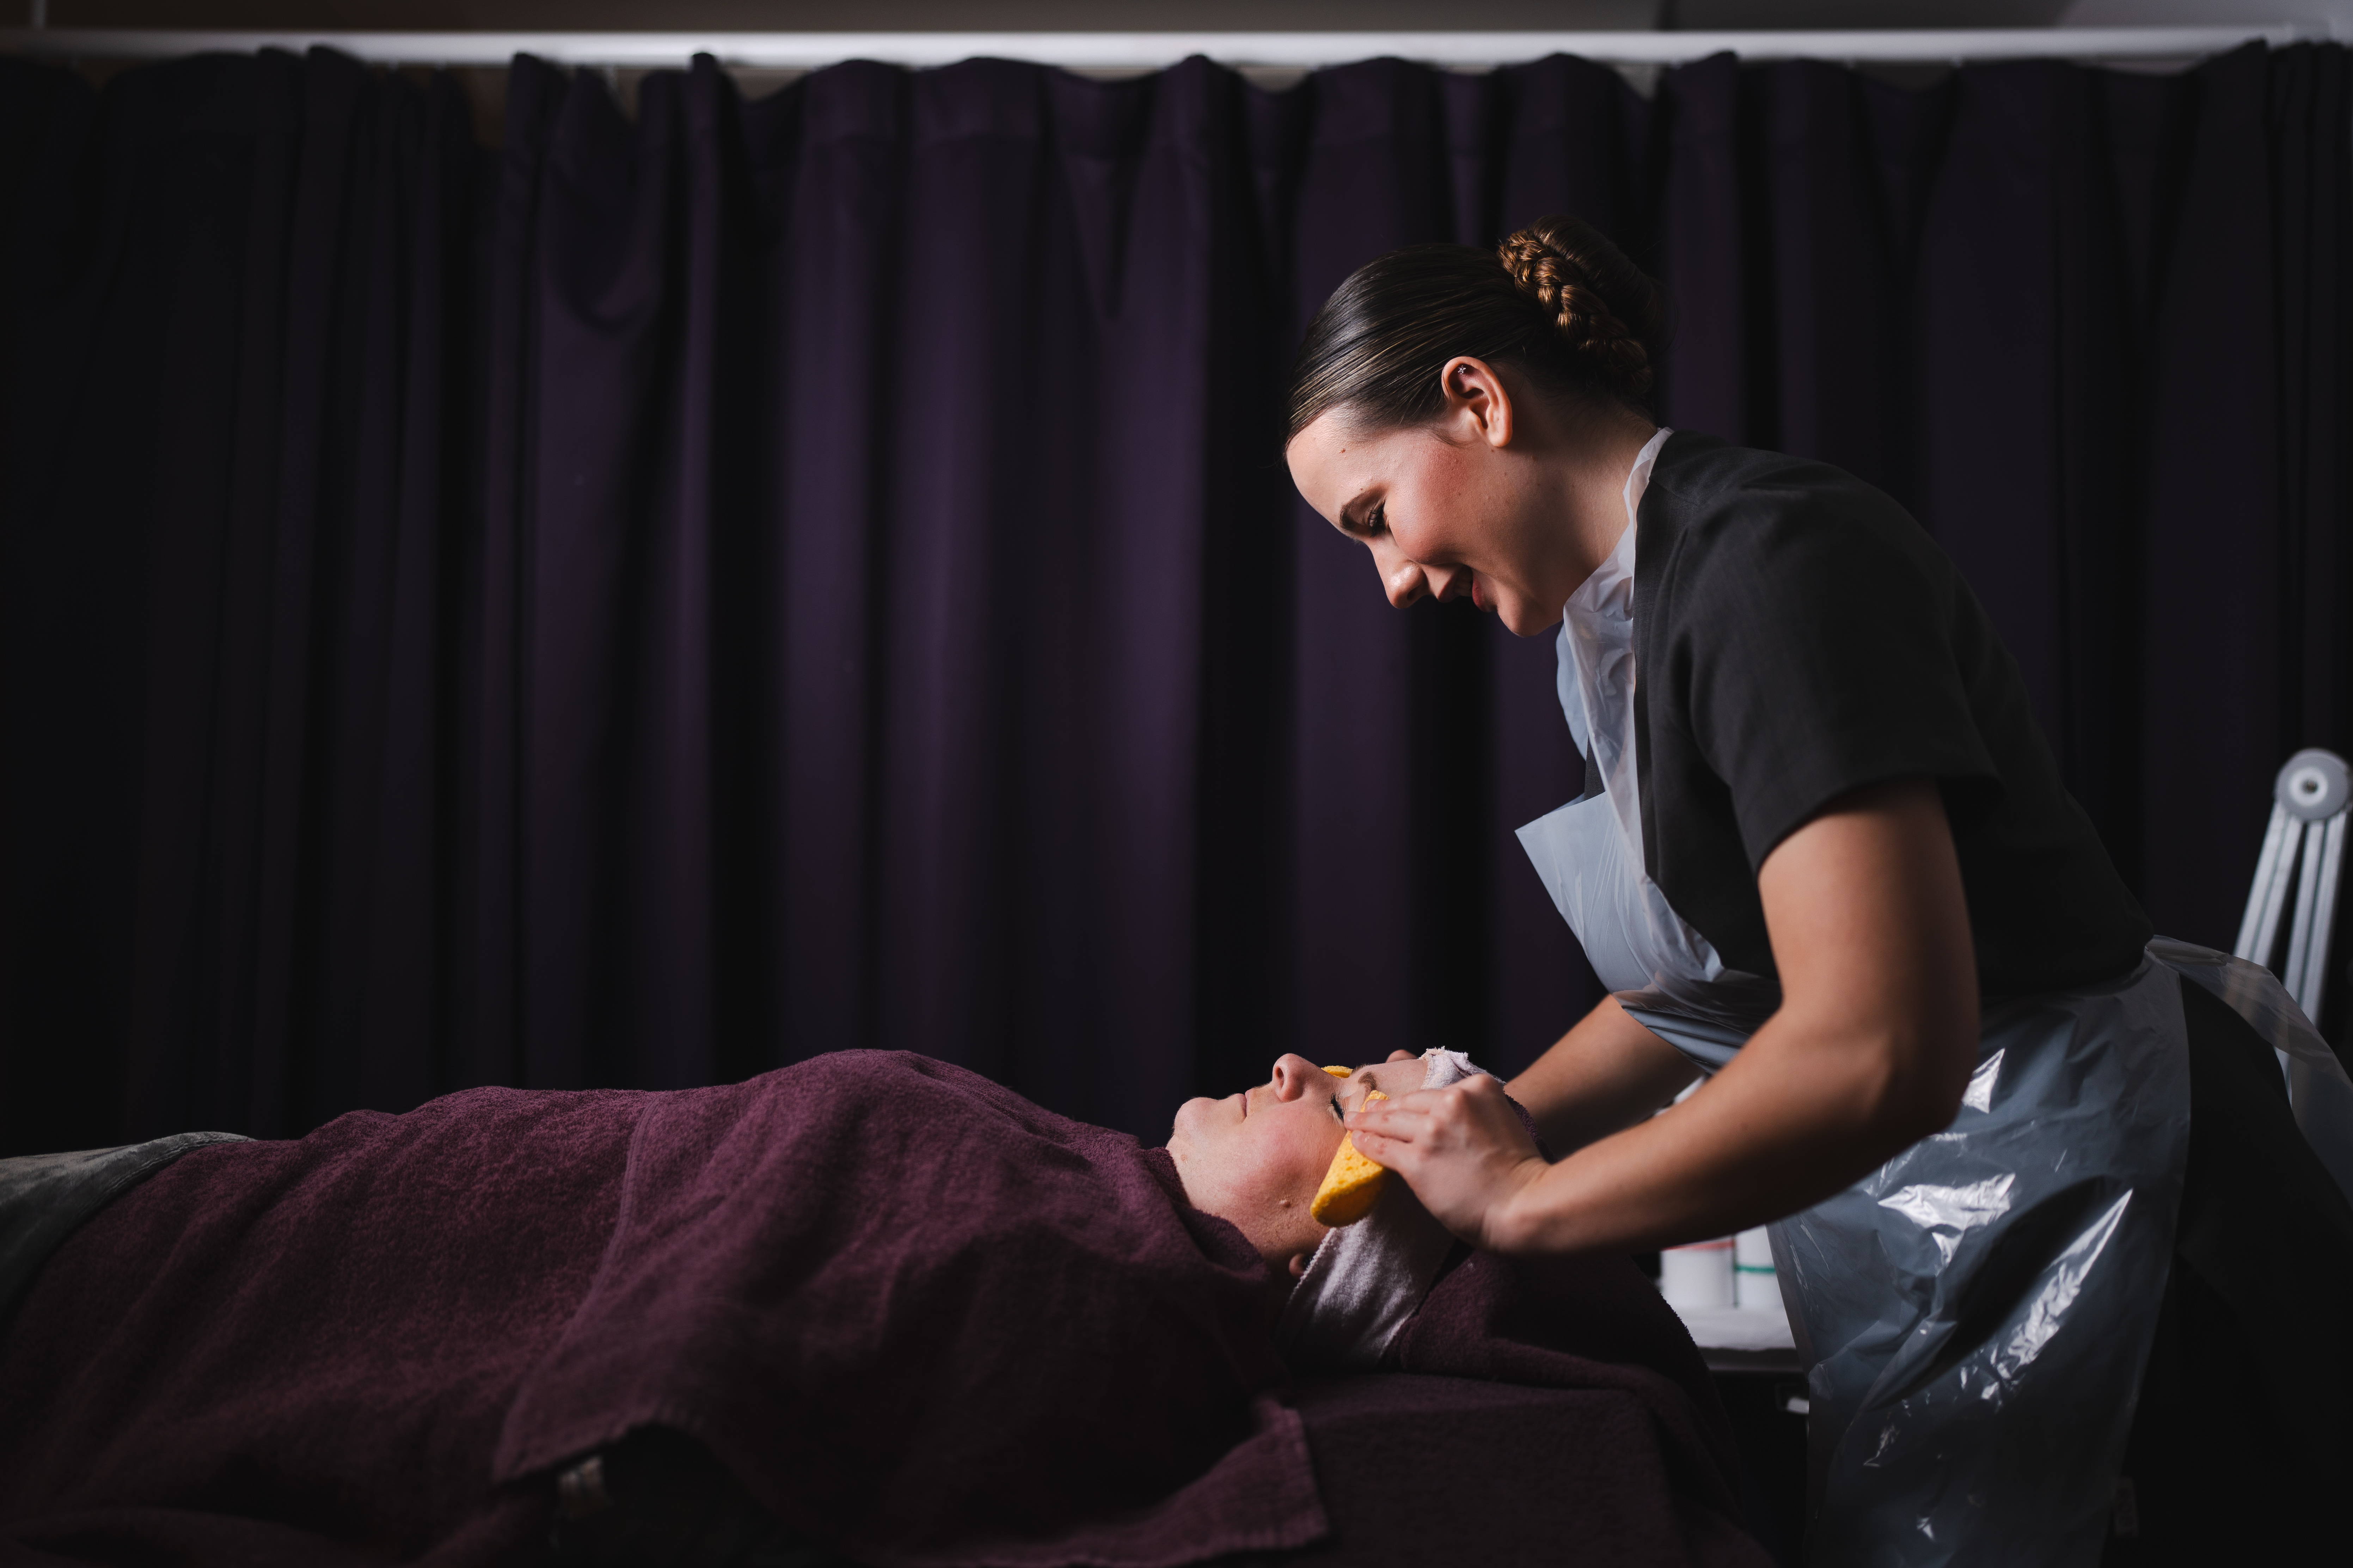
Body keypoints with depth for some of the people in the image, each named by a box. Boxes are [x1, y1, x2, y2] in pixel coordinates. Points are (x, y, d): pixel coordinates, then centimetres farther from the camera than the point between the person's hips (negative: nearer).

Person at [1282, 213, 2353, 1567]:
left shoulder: (1773, 561, -21)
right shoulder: (1635, 616, 10)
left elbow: (1878, 1051, -31)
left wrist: (1522, 1201, -19)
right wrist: (1465, 1123, 7)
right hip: (1941, 1249, 9)